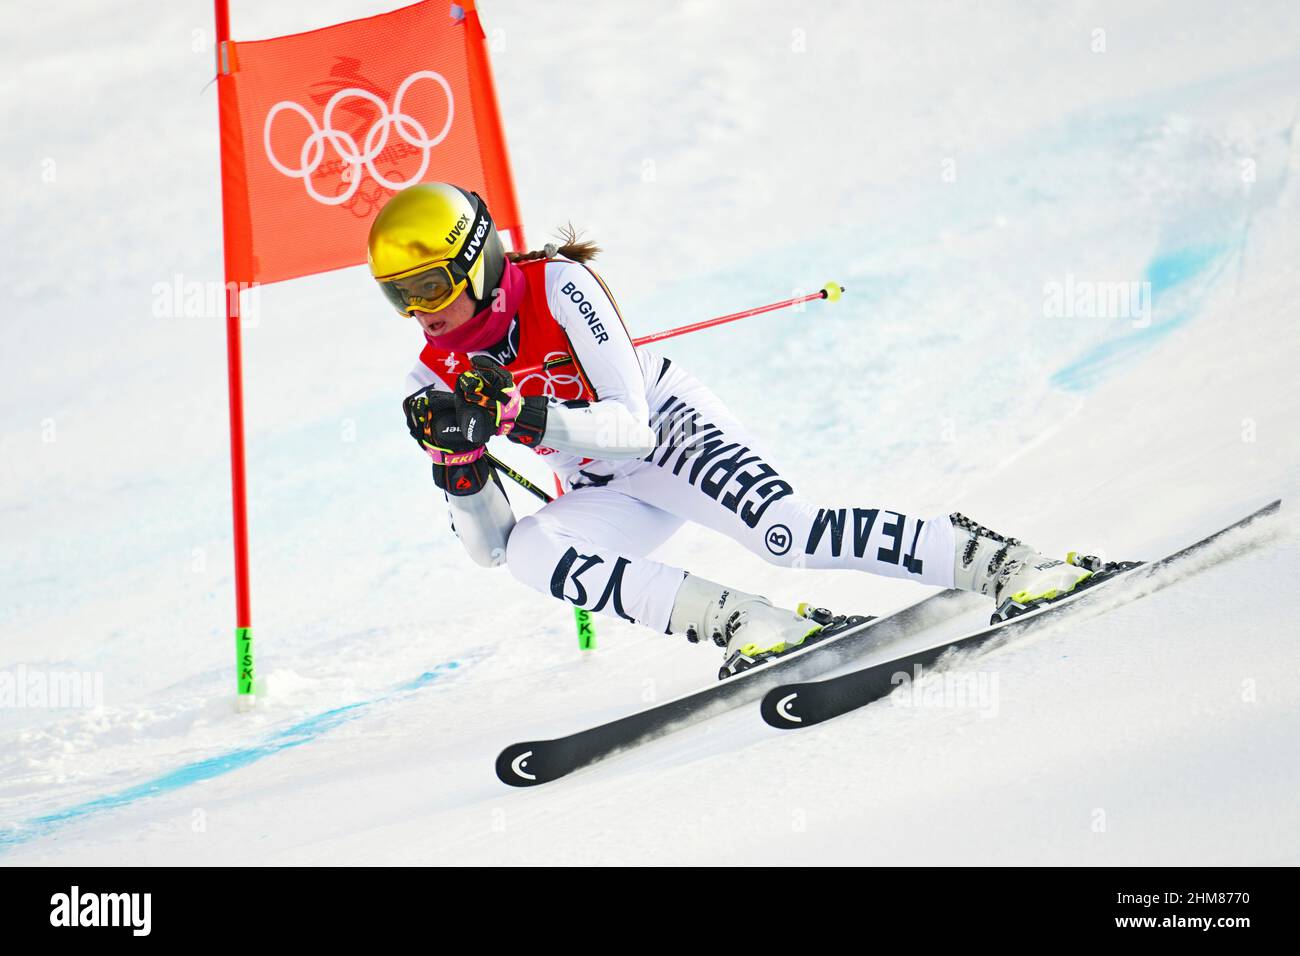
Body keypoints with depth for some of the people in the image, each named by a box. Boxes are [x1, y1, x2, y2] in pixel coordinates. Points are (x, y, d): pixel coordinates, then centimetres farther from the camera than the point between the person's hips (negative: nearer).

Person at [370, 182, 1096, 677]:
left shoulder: (556, 285, -19)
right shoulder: (435, 381, -3)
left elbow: (629, 425, -24)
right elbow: (486, 545, -4)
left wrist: (520, 417, -37)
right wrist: (458, 459, -23)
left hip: (671, 427, -5)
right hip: (607, 493, 6)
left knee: (791, 533, -30)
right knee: (526, 548, -25)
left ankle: (994, 561, -17)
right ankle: (744, 624, -27)